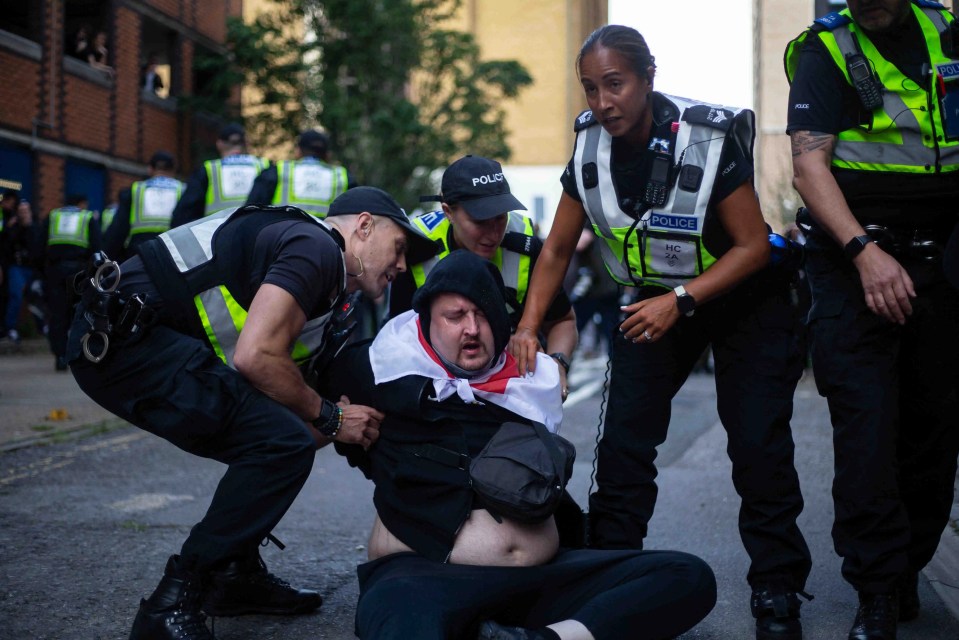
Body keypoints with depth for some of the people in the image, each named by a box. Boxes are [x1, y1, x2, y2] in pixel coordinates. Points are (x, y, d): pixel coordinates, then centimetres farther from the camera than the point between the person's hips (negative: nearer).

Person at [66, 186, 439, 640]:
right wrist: (330, 417, -5)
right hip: (126, 335, -11)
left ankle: (234, 577, 21)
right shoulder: (317, 247, -8)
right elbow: (255, 356, -19)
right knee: (282, 443, -16)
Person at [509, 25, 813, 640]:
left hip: (743, 296, -4)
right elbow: (557, 250, -2)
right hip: (657, 300, 4)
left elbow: (753, 245, -21)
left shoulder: (708, 139, -27)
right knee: (624, 440, -4)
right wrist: (528, 328, -12)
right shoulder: (591, 149, -13)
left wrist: (681, 302, -32)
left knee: (759, 446, -8)